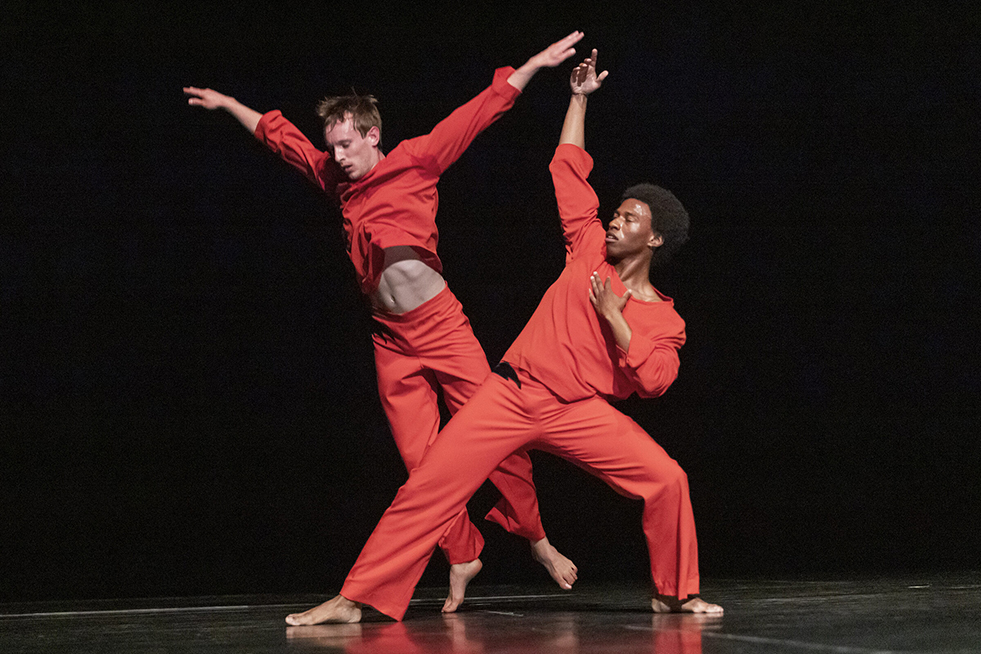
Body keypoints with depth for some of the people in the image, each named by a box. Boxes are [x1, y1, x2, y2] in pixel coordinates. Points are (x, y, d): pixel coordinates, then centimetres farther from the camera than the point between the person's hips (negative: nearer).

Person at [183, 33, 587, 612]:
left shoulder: (415, 161, 0)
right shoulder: (336, 179, 12)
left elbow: (481, 111, -2)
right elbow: (281, 135, 25)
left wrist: (535, 64, -6)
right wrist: (228, 104, 33)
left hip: (443, 325, -4)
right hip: (392, 342, 4)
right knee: (422, 460, -2)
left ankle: (536, 538, 7)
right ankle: (462, 556, 9)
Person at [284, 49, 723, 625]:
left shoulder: (664, 321, 6)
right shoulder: (589, 250, 10)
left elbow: (654, 381, -9)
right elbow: (569, 170, 15)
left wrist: (615, 318, -12)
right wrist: (580, 99, 16)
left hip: (580, 412, -1)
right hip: (512, 396, 1)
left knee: (667, 480, -18)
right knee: (430, 486, -11)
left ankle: (675, 593, 4)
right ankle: (355, 600, -8)